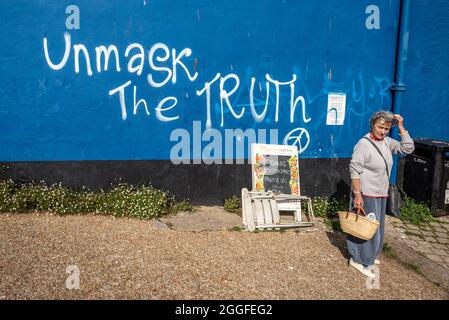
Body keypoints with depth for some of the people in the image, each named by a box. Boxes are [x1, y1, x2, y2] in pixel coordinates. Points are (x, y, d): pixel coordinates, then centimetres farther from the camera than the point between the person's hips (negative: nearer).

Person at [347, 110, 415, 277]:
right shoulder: (364, 144, -18)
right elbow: (355, 170, -21)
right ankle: (358, 259, 12)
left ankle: (369, 255, 36)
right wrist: (357, 194, -25)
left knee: (377, 226, 19)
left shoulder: (387, 142, 5)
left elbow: (408, 148, 6)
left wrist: (401, 127, -2)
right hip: (366, 194, -8)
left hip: (381, 194, 8)